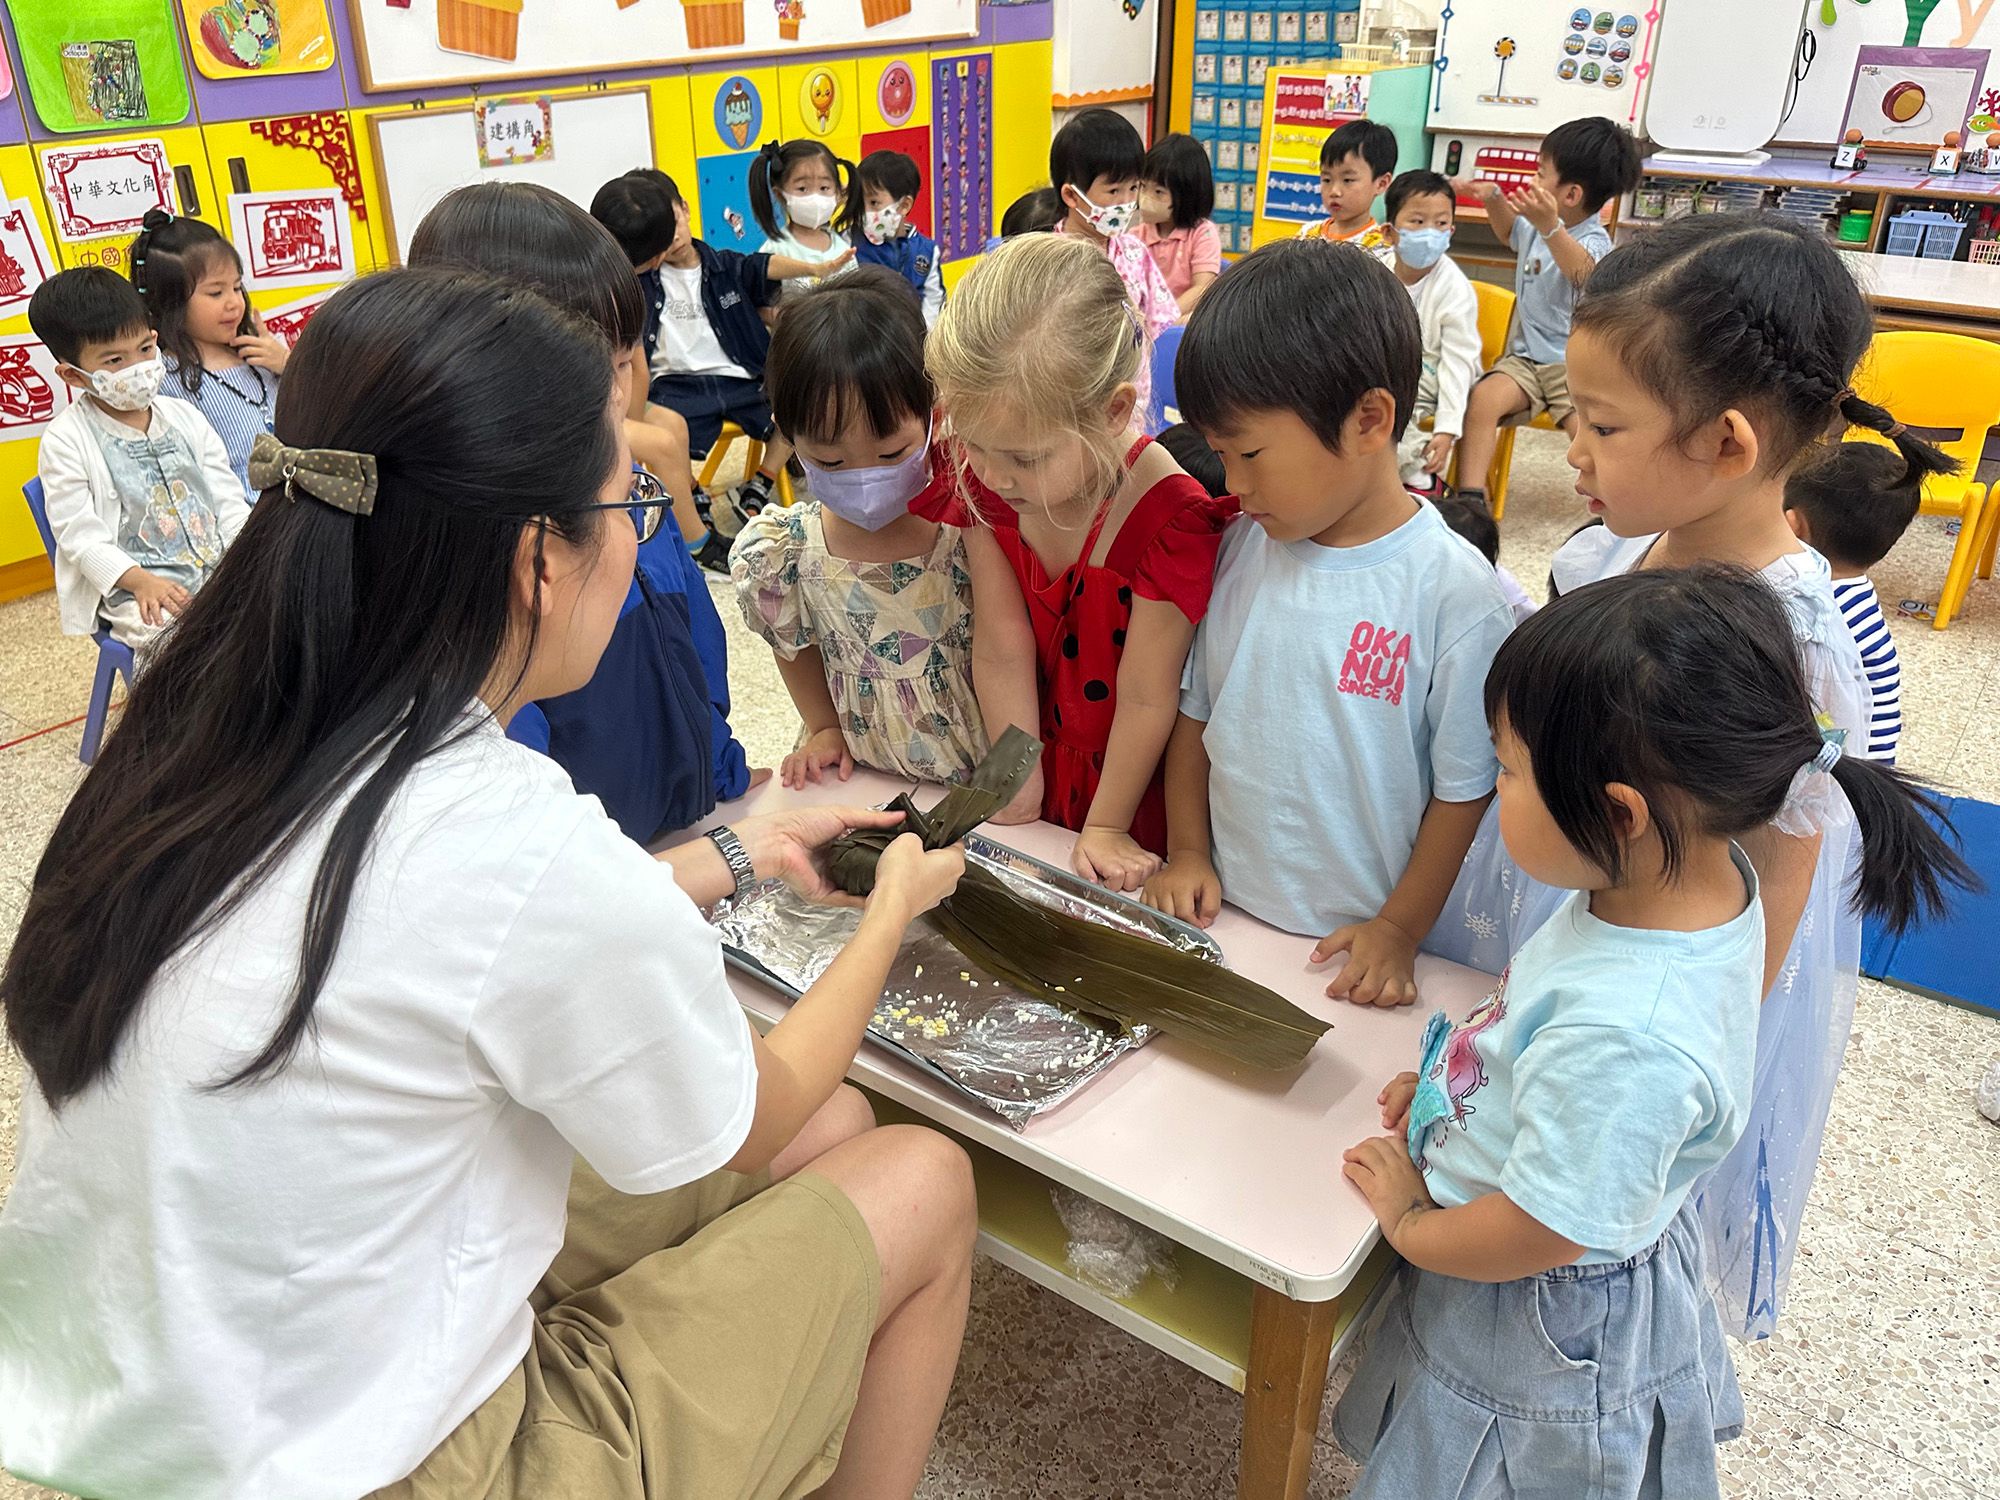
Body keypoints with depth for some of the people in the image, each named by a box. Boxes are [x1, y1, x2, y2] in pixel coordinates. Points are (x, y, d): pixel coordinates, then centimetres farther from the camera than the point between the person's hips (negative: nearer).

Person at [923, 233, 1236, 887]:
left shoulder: (1170, 520, -32)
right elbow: (1002, 654, -14)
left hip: (1120, 778, -4)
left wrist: (1106, 829, -12)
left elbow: (1145, 697, -23)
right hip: (1036, 767, 4)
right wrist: (1018, 787, -10)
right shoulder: (983, 480, -16)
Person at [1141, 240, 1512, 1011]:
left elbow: (1465, 789, -10)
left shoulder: (1453, 592, -17)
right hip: (1222, 916, 4)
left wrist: (1399, 930, -8)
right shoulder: (1239, 549, -2)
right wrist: (1188, 851, 3)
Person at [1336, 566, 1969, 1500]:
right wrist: (1457, 1076, 0)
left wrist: (1408, 1220, -11)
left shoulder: (1626, 1045, -42)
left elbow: (1540, 1234, -28)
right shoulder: (1701, 874, -14)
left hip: (1543, 1329, -7)